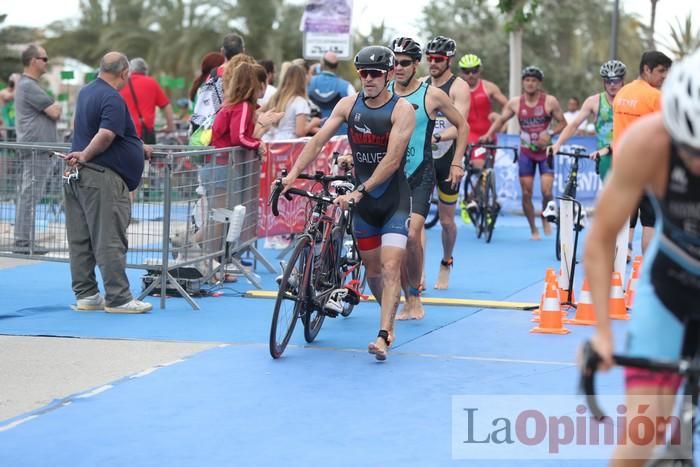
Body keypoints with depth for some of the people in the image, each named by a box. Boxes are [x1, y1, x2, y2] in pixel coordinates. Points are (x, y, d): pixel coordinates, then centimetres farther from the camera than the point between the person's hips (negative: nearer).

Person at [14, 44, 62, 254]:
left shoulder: (28, 85, 20)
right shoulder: (28, 86, -14)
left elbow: (52, 113, 22)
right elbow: (54, 112, -15)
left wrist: (53, 108, 2)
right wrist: (56, 106, 4)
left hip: (37, 150, 11)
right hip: (36, 149, -11)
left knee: (27, 196, 12)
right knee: (30, 196, -9)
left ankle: (23, 241, 15)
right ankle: (23, 242, -9)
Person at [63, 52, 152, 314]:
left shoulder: (86, 92, 15)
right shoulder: (113, 99, -15)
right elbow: (106, 136, -27)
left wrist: (137, 148, 28)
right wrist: (85, 156, -12)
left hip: (78, 175, 10)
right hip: (101, 176, -9)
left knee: (80, 240, 10)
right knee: (110, 241, -6)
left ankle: (85, 295, 15)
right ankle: (118, 298, -4)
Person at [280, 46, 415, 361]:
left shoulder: (402, 110, -13)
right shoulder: (348, 105, 1)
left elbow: (392, 160, -22)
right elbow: (319, 140, -5)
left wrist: (359, 191, -29)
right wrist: (293, 174, -19)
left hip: (394, 199, -5)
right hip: (363, 200, 5)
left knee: (390, 267, -16)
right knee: (372, 267, 13)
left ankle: (383, 336, -21)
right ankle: (390, 319, 34)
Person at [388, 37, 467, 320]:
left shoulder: (432, 95, -2)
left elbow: (462, 126, 8)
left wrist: (457, 163, 3)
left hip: (420, 174, -3)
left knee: (412, 235, -20)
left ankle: (415, 294, -2)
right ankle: (410, 300, 13)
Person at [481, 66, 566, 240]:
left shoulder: (550, 101, -6)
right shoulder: (515, 103, -1)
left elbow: (563, 123, 0)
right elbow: (500, 120, 7)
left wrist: (549, 133, -18)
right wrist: (488, 134, -9)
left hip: (545, 151, -2)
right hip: (526, 152, 2)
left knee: (546, 191, -13)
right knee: (526, 194, 0)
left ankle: (545, 219, 16)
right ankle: (533, 230, 16)